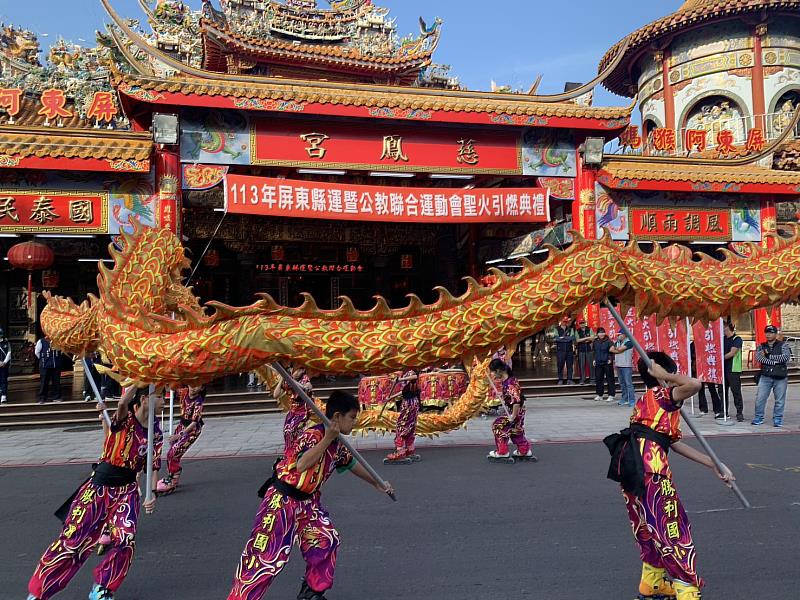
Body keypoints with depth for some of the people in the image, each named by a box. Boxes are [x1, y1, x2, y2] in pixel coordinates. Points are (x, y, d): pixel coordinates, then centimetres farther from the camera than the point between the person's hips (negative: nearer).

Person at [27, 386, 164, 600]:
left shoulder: (156, 435, 2)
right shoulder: (125, 419, -12)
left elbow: (152, 468, 6)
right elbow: (123, 403, -37)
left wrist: (152, 495, -10)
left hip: (127, 490, 4)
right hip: (99, 488, -4)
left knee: (125, 539, -13)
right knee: (72, 540, 1)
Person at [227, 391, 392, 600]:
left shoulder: (338, 444, 4)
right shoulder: (313, 435, -23)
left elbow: (352, 464, 20)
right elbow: (302, 465, -38)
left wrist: (377, 484, 27)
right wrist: (327, 438, -36)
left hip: (307, 501, 9)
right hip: (282, 500, -9)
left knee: (327, 540, 6)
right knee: (264, 556, -8)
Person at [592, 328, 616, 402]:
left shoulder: (608, 341, -7)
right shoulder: (595, 342, 6)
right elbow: (593, 351, 18)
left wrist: (611, 359, -12)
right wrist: (594, 359, 12)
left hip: (607, 363, -5)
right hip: (598, 363, 5)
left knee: (610, 379, -2)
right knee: (598, 379, 9)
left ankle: (611, 395, 3)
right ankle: (599, 395, 20)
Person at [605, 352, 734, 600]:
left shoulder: (645, 401, 27)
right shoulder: (663, 395, 3)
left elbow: (676, 443, 25)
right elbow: (694, 384, -20)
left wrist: (714, 465, 26)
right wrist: (665, 376, -2)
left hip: (629, 465, 9)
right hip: (650, 466, -9)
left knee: (648, 525, 22)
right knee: (670, 526, 2)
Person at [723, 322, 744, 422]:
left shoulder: (737, 339, -6)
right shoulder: (723, 339, 14)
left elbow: (732, 353, -14)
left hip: (733, 370, -7)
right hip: (723, 369, 7)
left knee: (736, 391, -6)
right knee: (723, 390, 9)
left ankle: (740, 413, -2)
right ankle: (724, 411, 17)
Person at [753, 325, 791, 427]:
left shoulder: (783, 345, 4)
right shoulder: (761, 346, 11)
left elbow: (786, 357, -14)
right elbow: (758, 357, -7)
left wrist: (769, 356, -9)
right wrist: (775, 361, -14)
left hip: (780, 377, -2)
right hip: (765, 376, 2)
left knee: (780, 400, 3)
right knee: (760, 398, 0)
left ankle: (778, 419, 15)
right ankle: (759, 418, 11)